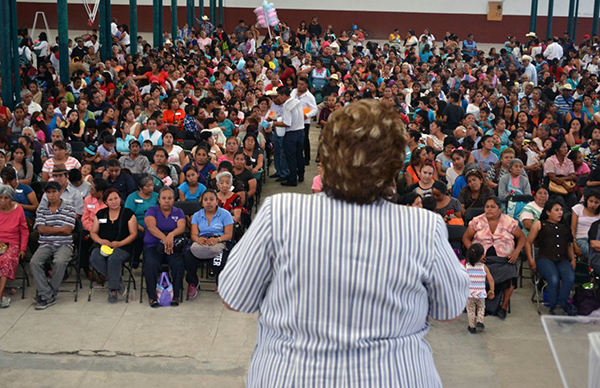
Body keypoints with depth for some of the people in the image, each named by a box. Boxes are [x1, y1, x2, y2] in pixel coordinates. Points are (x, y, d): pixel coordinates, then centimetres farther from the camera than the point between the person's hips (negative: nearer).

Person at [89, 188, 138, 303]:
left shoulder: (128, 213, 7)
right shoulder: (100, 214, 17)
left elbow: (133, 234, 2)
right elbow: (93, 232, 15)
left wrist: (119, 243, -14)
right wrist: (100, 241, -8)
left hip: (122, 246, -3)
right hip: (102, 245, 3)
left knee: (113, 259, -37)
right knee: (95, 258, -32)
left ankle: (113, 290, -20)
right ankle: (118, 281, -17)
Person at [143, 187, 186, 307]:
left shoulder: (178, 212, 13)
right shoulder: (152, 211, 8)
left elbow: (181, 227, -7)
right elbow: (151, 227, -12)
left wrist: (171, 235, -31)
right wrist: (164, 238, -31)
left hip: (173, 246, 1)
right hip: (153, 246, -1)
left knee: (179, 264, -30)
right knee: (151, 264, -32)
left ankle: (175, 295, -17)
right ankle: (152, 296, -20)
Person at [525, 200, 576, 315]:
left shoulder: (565, 227, 28)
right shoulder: (539, 224, 16)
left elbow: (569, 245, 32)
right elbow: (528, 243, 13)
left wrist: (573, 260, 14)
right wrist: (531, 260, -1)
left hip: (563, 260, 3)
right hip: (545, 259, -3)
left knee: (570, 278, -32)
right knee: (554, 279, -34)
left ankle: (560, 305, -33)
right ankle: (554, 309, -28)